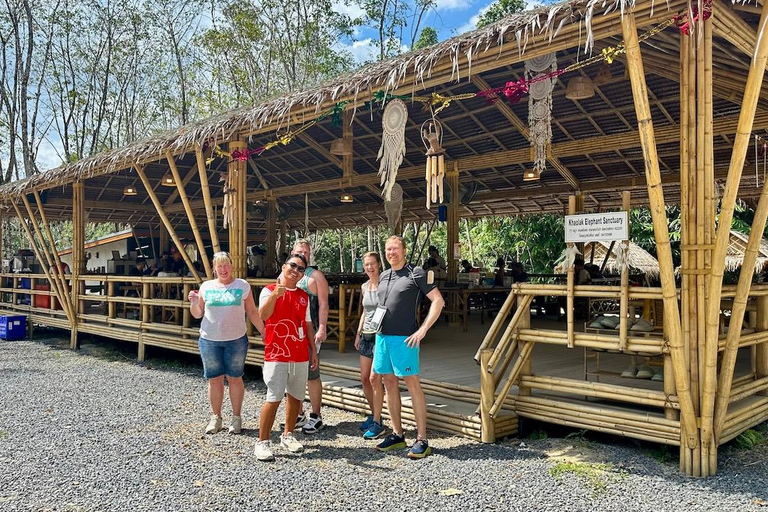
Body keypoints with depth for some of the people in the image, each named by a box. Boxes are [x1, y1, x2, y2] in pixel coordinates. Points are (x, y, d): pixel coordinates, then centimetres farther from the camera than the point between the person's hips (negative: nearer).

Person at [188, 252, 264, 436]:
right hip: (209, 340, 2)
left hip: (236, 340, -2)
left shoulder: (242, 286, 1)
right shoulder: (206, 286, 5)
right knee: (214, 379, 8)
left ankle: (236, 418, 16)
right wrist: (194, 302, -11)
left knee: (235, 378, 4)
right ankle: (215, 418, 21)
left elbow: (252, 313, 4)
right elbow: (197, 314, 9)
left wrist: (264, 332, -1)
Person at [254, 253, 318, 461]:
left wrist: (313, 350, 15)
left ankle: (288, 435, 26)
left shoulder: (304, 296, 13)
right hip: (276, 355, -5)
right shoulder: (269, 290, -4)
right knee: (274, 399, -7)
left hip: (300, 356, 6)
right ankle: (262, 442, 3)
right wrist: (274, 295, -37)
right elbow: (262, 315, -21)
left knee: (295, 397, 11)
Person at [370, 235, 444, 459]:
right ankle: (397, 435, 22)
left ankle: (422, 440, 3)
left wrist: (422, 330, -13)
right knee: (389, 383, 11)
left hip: (403, 339, -7)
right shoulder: (383, 276, 15)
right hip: (382, 337, 7)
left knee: (413, 385, -4)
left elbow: (438, 301, -7)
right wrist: (378, 332, 14)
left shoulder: (416, 273, -5)